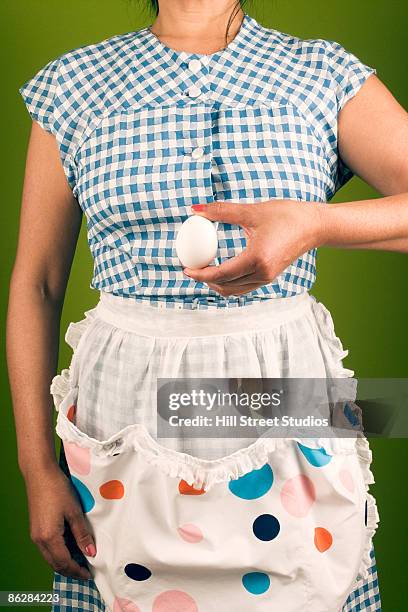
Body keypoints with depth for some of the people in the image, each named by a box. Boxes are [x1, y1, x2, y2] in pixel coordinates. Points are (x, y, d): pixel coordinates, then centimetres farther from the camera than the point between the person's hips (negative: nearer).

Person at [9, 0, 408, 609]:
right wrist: (37, 468, -1)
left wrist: (314, 224, -28)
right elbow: (36, 284, 3)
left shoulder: (325, 74, 2)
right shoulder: (74, 83, 4)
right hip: (126, 397, 1)